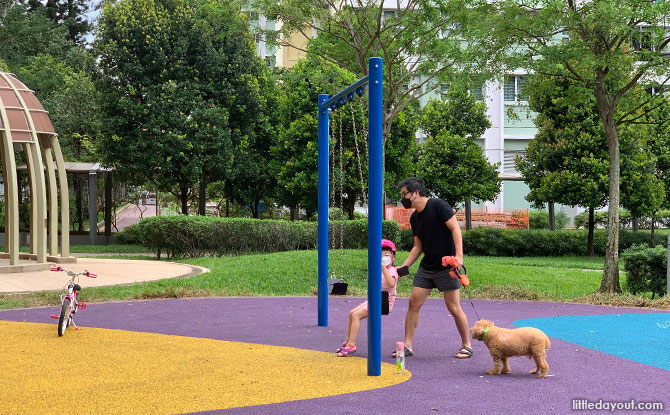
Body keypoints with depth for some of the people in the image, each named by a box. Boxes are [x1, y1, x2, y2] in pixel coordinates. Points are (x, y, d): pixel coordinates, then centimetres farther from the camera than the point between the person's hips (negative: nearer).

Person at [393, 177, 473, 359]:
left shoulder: (437, 206, -12)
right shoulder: (414, 218, 11)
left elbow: (455, 228, -16)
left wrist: (458, 256, -25)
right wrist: (404, 267, 7)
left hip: (446, 266, -7)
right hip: (426, 267, 7)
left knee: (454, 308, -3)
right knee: (414, 303, 1)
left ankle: (466, 345, 13)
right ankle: (407, 346, 8)